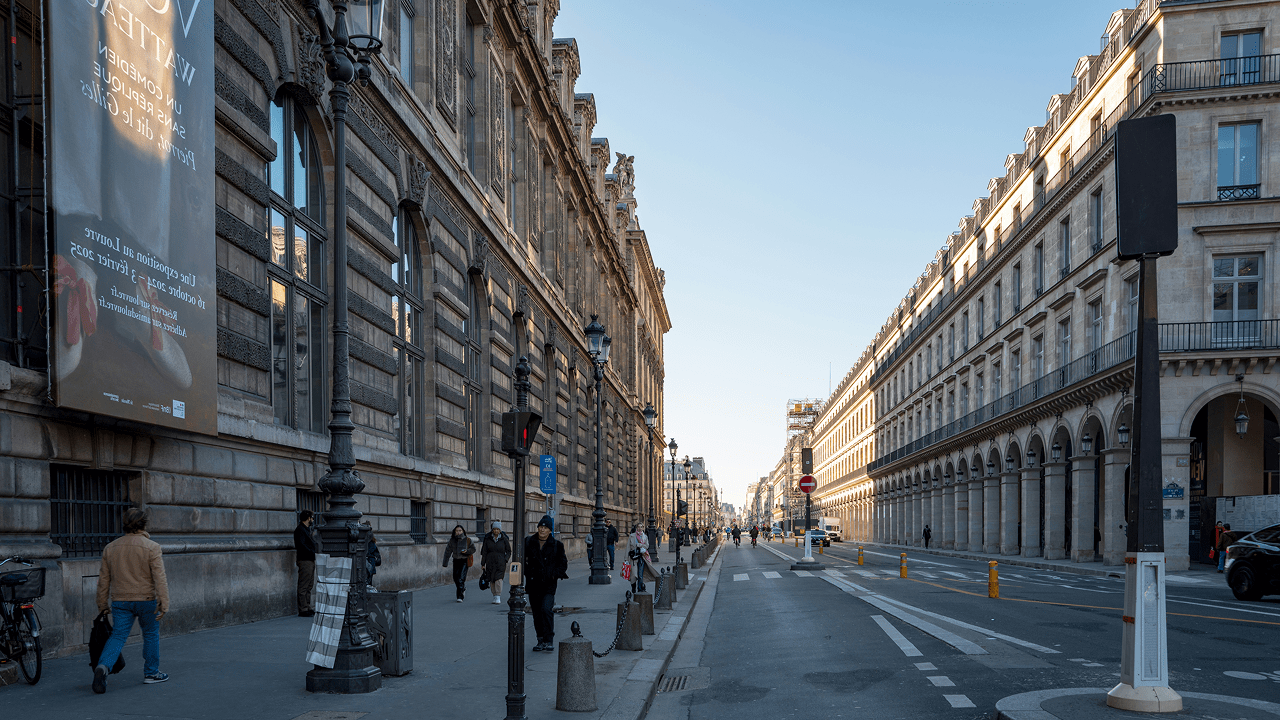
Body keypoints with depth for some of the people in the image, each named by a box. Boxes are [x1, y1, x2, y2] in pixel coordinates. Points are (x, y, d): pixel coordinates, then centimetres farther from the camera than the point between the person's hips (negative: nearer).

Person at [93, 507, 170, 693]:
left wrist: (102, 604, 18)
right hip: (146, 600, -3)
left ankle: (102, 666, -20)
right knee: (151, 635, 12)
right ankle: (151, 673, 20)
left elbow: (104, 579, 11)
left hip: (120, 601, 3)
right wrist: (164, 602, -14)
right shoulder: (152, 547, -9)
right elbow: (160, 578, -14)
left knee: (117, 636, 4)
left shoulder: (110, 548, 6)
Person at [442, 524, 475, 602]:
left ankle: (460, 596, -13)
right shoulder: (452, 540, 0)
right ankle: (463, 588, 39)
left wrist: (467, 551, -15)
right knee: (456, 578, 8)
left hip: (465, 561, -3)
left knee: (461, 578, -15)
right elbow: (448, 551, 2)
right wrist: (445, 563, -1)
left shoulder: (467, 540, -5)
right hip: (456, 561, 3)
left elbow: (473, 549, 5)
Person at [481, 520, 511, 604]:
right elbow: (484, 552, 8)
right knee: (491, 580, 2)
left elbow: (508, 551, 8)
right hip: (490, 562, 2)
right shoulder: (488, 539, 5)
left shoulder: (504, 539, 1)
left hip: (500, 563, -2)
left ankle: (498, 597, -15)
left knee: (498, 578, -15)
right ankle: (494, 596, 14)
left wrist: (505, 560, -7)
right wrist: (483, 564, 5)